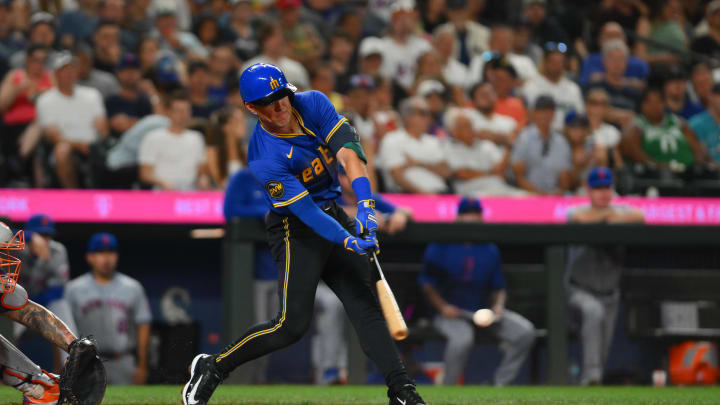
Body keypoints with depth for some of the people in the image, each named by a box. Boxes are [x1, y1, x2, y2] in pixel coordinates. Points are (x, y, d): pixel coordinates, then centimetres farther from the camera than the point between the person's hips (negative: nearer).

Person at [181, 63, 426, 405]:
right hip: (295, 231, -6)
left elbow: (347, 151, -16)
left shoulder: (314, 105, -7)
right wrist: (348, 241, -39)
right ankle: (212, 367, 3)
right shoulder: (265, 159, -23)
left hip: (334, 215, 6)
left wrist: (365, 204, -30)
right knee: (293, 323, -12)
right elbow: (305, 211, -27)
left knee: (365, 304, -1)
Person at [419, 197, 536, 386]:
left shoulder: (490, 250, 11)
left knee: (526, 331, -13)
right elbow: (426, 284, -1)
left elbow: (498, 287, 17)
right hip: (450, 313, -5)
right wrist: (443, 307, -16)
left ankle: (501, 384, -7)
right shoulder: (440, 247, -1)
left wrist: (498, 306, -4)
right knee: (463, 337, -38)